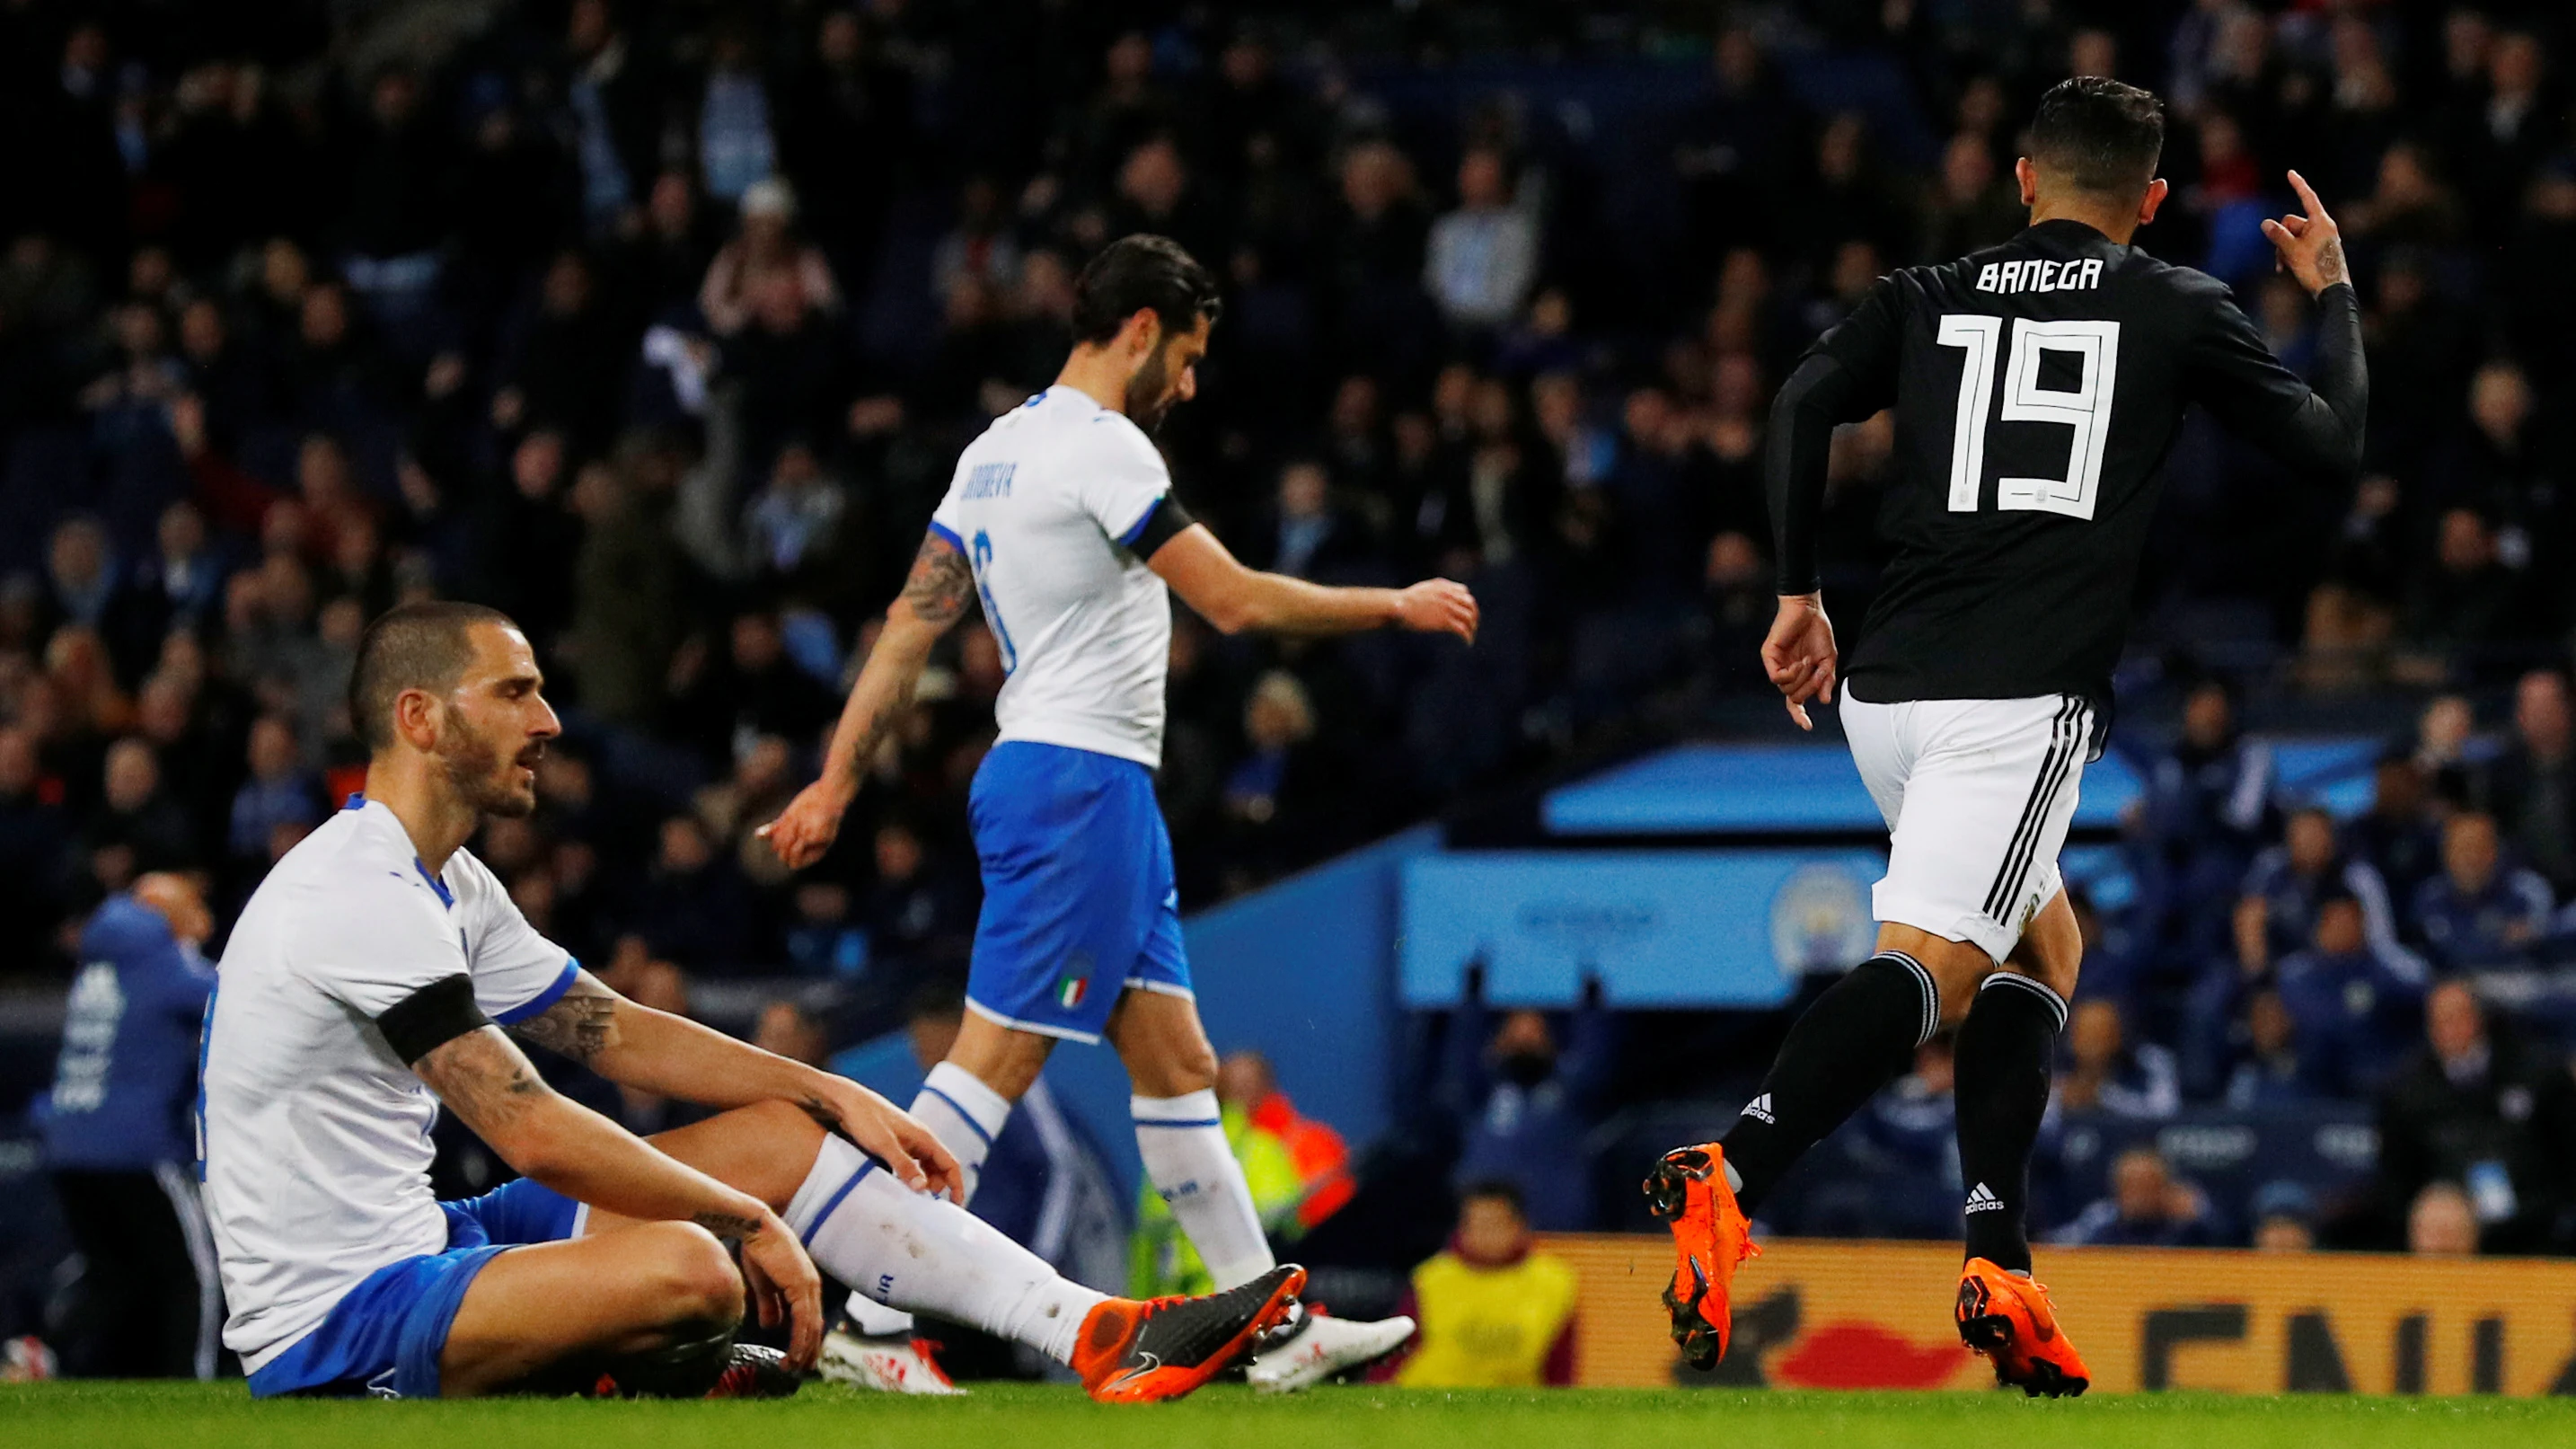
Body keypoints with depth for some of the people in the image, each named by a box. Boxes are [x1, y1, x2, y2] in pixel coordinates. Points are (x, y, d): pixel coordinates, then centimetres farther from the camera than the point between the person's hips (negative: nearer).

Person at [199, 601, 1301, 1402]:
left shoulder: (446, 884, 14)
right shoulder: (363, 897, -19)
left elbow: (615, 1032, 22)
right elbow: (537, 1137, -23)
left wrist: (837, 1098, 15)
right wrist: (754, 1223, -15)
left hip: (416, 1246, 11)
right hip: (332, 1330, -11)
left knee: (783, 1135, 9)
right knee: (687, 1270, -35)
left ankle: (1097, 1335, 3)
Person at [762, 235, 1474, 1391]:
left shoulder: (996, 450, 15)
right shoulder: (1100, 443, -12)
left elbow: (911, 625, 14)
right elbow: (1234, 601, -16)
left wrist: (836, 782, 14)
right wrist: (1399, 606, -5)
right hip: (1079, 782, -10)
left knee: (1176, 1064, 9)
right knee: (995, 1059, -11)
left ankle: (1275, 1328, 11)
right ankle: (869, 1324, -14)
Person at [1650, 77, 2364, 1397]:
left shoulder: (1926, 298, 16)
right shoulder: (2179, 310, 9)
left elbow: (1802, 405, 0)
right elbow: (2334, 444, 16)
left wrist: (1798, 592, 6)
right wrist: (2331, 293, 31)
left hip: (1883, 694, 5)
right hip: (2024, 697, -5)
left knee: (2042, 941, 21)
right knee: (1927, 964, -16)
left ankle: (1999, 1267, 9)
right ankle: (1732, 1175, -41)